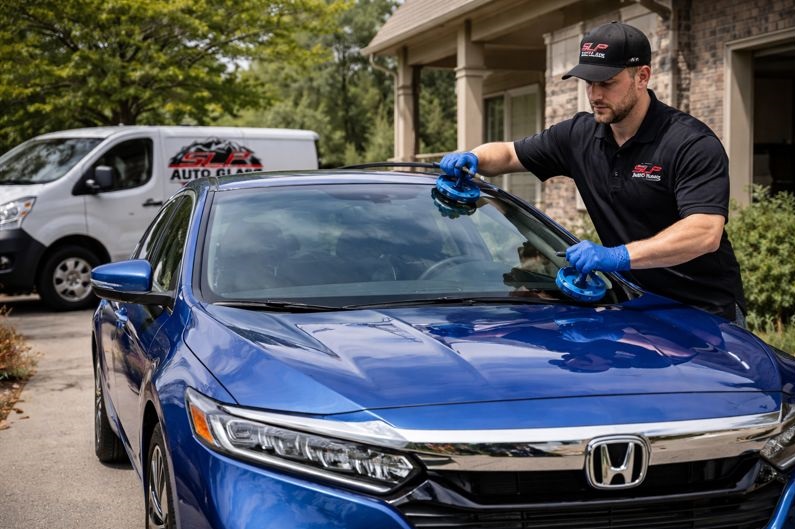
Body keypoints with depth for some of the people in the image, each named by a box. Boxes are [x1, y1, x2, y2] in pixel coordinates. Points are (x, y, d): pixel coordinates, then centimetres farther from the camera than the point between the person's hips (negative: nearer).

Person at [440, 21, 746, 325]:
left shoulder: (692, 143, -18)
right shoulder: (581, 135, 2)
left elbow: (706, 233, -31)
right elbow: (508, 154, 15)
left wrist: (619, 256, -42)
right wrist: (472, 158, -9)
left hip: (705, 313, -5)